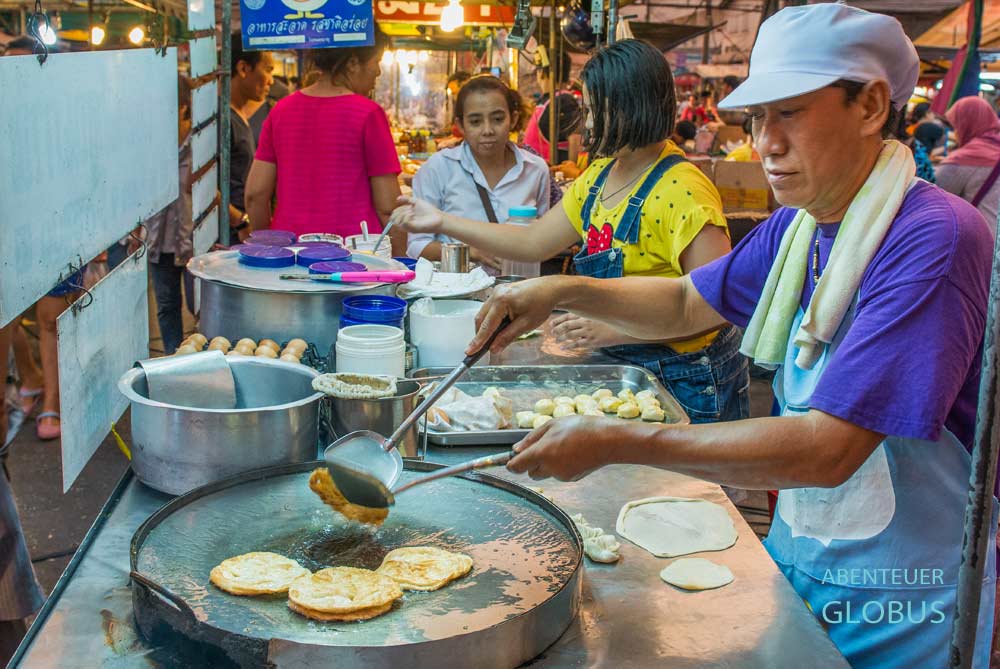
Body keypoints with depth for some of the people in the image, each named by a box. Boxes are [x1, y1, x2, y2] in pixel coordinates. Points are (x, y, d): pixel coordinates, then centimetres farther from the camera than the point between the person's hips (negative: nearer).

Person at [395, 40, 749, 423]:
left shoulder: (682, 193, -23)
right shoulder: (599, 176, 5)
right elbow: (534, 243, 10)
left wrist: (613, 330, -29)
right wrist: (443, 223, 2)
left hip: (684, 383, -7)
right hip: (622, 366, 7)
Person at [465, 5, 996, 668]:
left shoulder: (934, 238, -26)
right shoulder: (797, 227, -1)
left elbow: (829, 448, -32)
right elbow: (687, 303, 12)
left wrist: (617, 442, -32)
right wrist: (563, 291, -6)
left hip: (902, 611, -6)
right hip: (797, 559, 6)